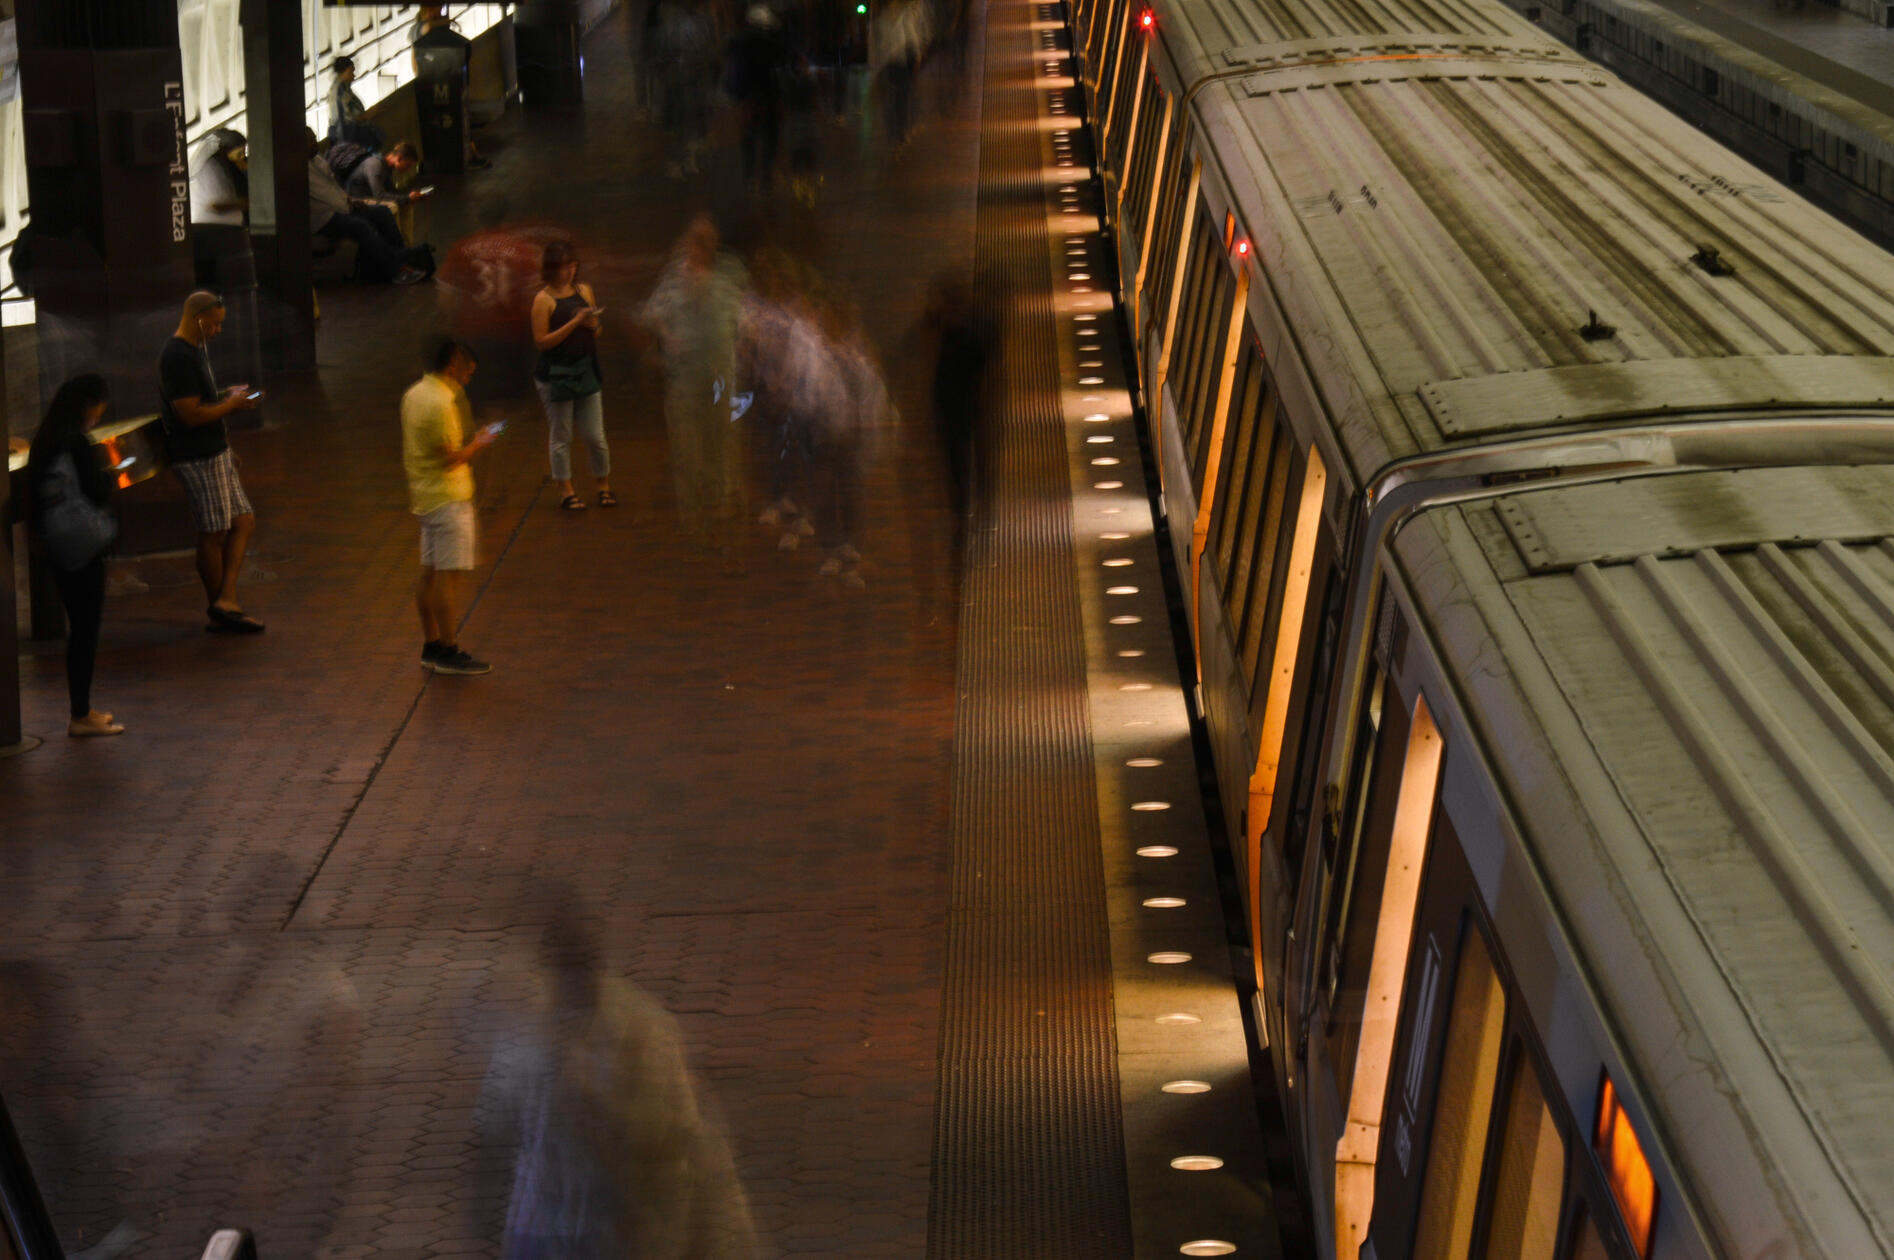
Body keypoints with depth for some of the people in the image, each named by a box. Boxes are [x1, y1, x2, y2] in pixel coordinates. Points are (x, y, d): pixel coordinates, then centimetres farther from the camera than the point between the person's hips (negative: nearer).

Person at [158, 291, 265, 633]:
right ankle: (220, 611, 9)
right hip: (198, 459, -11)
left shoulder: (194, 351, 14)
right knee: (213, 534, -1)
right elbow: (191, 415, -24)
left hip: (215, 454, 11)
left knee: (243, 521, 9)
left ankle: (225, 601, 6)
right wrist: (231, 404, -14)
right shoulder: (178, 357, -20)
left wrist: (227, 396, 14)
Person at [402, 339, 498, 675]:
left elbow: (408, 448, 19)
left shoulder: (414, 393, 11)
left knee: (430, 575, 13)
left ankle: (430, 647, 20)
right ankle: (449, 652, -3)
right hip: (448, 498, -10)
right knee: (448, 576, -6)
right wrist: (479, 444, -7)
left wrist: (412, 490, 25)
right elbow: (450, 458, -22)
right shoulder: (441, 403, -20)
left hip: (425, 495, 10)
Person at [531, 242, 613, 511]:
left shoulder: (584, 291, 7)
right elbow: (542, 341, -14)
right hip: (556, 375, -4)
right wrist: (575, 322, -19)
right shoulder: (544, 300, -9)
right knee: (560, 437, 5)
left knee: (596, 436, 6)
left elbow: (596, 332, 16)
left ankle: (604, 487, 21)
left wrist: (592, 323, -8)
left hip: (586, 371, 4)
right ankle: (566, 492, 16)